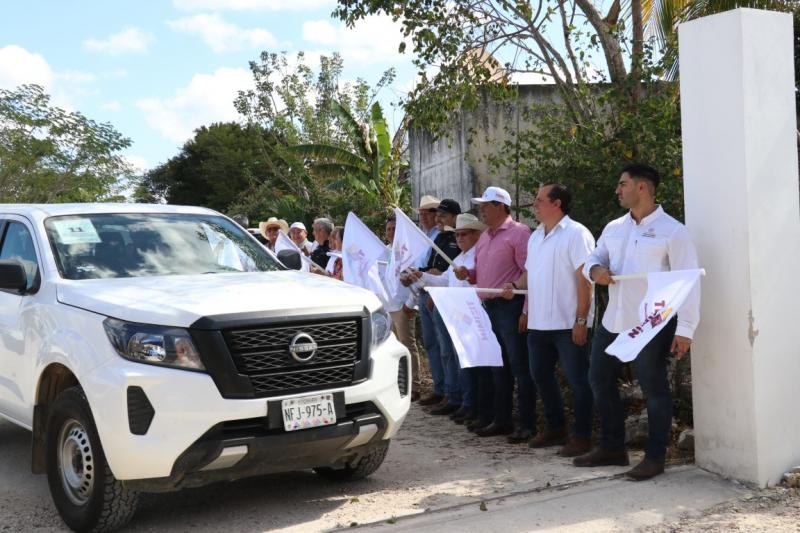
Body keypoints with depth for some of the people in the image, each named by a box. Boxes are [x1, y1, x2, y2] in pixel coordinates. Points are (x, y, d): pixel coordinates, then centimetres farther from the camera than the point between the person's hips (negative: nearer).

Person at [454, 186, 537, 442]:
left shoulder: (518, 232, -9)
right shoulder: (485, 237, 17)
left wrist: (526, 311, -19)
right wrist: (468, 274, 2)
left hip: (510, 306, -9)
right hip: (489, 306, 9)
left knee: (519, 367, -4)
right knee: (499, 366, 14)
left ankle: (527, 424, 2)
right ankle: (502, 420, 22)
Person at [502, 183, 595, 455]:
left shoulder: (576, 234, -11)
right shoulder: (535, 236, 14)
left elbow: (585, 279, -16)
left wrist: (581, 320, -19)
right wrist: (516, 286, 2)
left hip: (568, 323, -9)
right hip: (539, 322, 9)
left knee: (577, 380, 1)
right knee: (540, 375, 16)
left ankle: (582, 435, 11)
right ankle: (555, 428, 30)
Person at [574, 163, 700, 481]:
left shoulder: (671, 230, -9)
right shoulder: (613, 228, 11)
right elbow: (593, 258, 18)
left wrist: (685, 329, -17)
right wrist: (595, 270, -8)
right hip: (613, 321, 7)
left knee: (654, 389, 2)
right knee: (599, 380, 13)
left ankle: (655, 457, 16)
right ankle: (612, 448, 28)